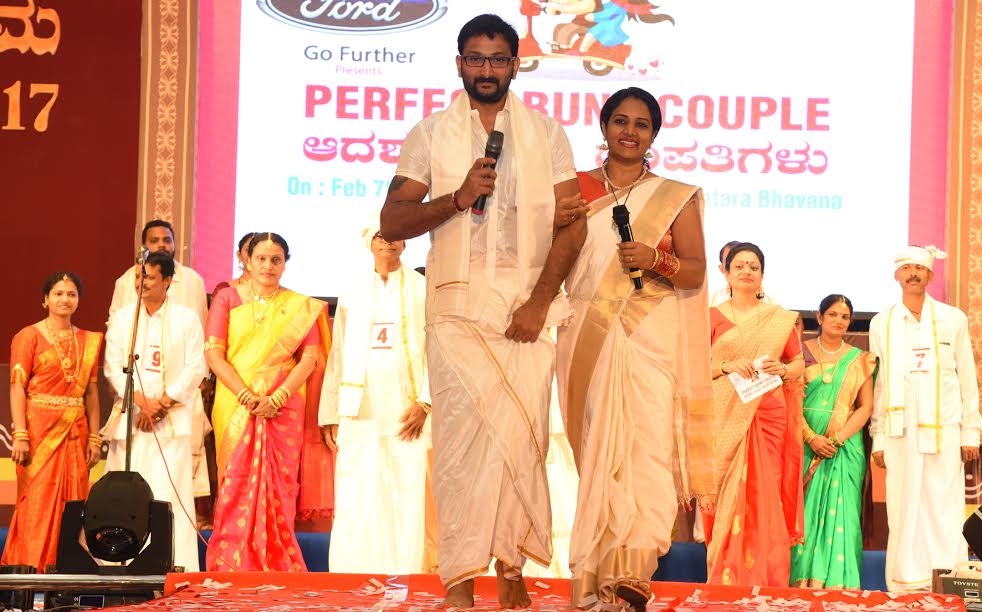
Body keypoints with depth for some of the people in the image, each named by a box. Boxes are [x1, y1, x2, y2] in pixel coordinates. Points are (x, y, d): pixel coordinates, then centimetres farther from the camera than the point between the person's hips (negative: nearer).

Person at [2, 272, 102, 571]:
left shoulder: (88, 341, 13)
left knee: (73, 502, 2)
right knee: (38, 501, -6)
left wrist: (94, 437, 7)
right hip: (39, 429, -4)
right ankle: (32, 570, -2)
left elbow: (91, 392, 13)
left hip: (74, 431, 4)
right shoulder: (29, 336, 0)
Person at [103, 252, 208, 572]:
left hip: (172, 419, -2)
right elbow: (114, 366, 3)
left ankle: (174, 567, -9)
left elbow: (196, 367, -1)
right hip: (129, 415, 2)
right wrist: (142, 401, -10)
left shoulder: (186, 319, 5)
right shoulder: (122, 318, 11)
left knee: (170, 491, -9)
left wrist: (163, 403, -9)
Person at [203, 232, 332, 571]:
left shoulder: (300, 307, 11)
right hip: (235, 408, 0)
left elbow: (310, 359, 2)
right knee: (236, 488, -5)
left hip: (283, 408, 0)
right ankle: (231, 571, -4)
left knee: (278, 489, -4)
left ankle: (278, 569, -2)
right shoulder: (227, 299, 9)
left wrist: (277, 397, -13)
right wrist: (247, 396, -12)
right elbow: (213, 353, 0)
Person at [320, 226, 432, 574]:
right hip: (359, 416, 2)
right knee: (355, 508, -3)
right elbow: (337, 359, 14)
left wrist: (425, 402, -10)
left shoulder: (423, 291, 9)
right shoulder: (351, 297, 17)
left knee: (408, 502, -5)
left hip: (406, 415, -2)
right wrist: (330, 415, 8)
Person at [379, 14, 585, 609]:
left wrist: (539, 302, -7)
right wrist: (457, 197, -12)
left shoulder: (546, 132, 11)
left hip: (528, 305, 0)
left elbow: (572, 222, 4)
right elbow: (392, 223, 4)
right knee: (463, 433, -8)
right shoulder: (431, 133, 11)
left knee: (521, 434, -8)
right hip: (457, 306, 0)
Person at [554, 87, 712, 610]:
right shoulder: (574, 189, 13)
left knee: (647, 443, -14)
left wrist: (656, 260, -10)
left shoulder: (676, 197, 11)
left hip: (650, 336, -1)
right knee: (595, 445, -1)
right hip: (586, 336, 1)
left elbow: (696, 273, 7)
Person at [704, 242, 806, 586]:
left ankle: (767, 581, 1)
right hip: (726, 419, -1)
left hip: (768, 417, 1)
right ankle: (726, 581, -1)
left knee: (764, 496, -3)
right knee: (727, 497, -5)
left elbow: (800, 364, 13)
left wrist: (784, 370, -8)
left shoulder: (780, 319, 12)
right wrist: (727, 366, -13)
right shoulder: (713, 317, 9)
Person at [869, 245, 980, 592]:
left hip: (944, 430, -1)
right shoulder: (881, 324, 9)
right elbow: (877, 384, 8)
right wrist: (877, 438, 4)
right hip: (900, 430, 1)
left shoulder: (953, 319, 6)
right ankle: (907, 586, 4)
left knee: (944, 510, -3)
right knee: (904, 511, 0)